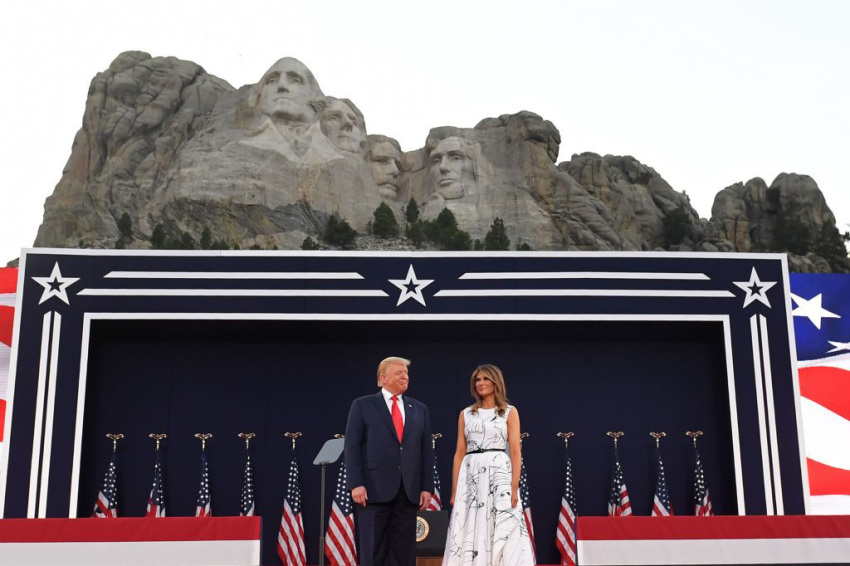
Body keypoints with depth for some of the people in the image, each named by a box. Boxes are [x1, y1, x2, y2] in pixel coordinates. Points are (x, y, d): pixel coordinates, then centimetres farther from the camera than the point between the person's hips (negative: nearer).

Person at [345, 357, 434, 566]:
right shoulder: (362, 405, 4)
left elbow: (426, 451, 12)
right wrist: (356, 484, -12)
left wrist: (427, 487, 4)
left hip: (409, 491, 4)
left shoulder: (419, 409, 14)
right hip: (375, 489, -3)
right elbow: (352, 447, -3)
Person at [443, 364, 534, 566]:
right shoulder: (466, 414, 13)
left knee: (502, 534, -7)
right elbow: (459, 453, 10)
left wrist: (514, 487, -12)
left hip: (499, 474, -3)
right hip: (471, 476, 3)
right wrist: (454, 491, 3)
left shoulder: (510, 412, 6)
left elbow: (515, 452, -1)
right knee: (470, 534, 0)